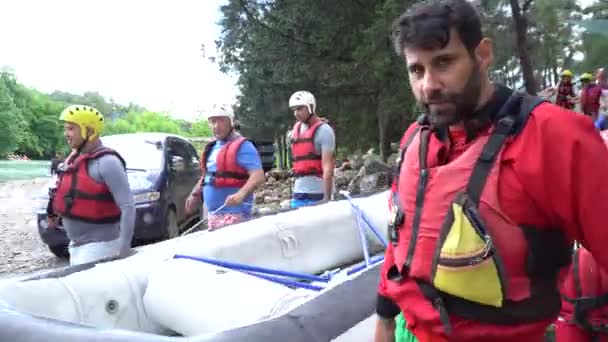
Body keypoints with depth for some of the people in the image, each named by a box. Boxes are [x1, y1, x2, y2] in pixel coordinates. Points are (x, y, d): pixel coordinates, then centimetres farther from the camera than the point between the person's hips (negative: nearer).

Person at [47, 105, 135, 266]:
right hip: (76, 245, 9)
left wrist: (124, 250, -26)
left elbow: (128, 207, -22)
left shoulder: (106, 162, -18)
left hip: (99, 245, -9)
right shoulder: (74, 158, 8)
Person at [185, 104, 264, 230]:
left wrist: (241, 194, -34)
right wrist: (195, 194, 16)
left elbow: (258, 176, -20)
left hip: (233, 213, -9)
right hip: (213, 214, 9)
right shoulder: (212, 148, 17)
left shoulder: (242, 146, -10)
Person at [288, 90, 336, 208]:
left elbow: (327, 167, -16)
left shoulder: (323, 130, -10)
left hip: (318, 193, -7)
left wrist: (327, 197, -20)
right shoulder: (296, 128, 12)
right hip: (298, 192, 7)